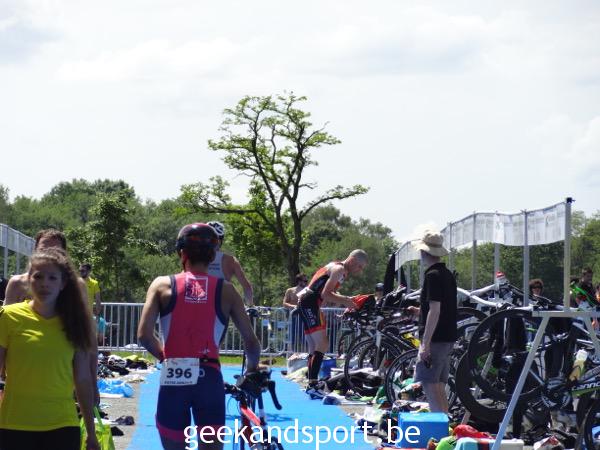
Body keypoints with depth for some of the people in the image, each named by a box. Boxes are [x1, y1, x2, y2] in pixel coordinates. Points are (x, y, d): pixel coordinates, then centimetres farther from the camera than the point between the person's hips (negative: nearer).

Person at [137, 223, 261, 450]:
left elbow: (144, 336, -6)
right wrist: (252, 369, 24)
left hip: (173, 378, 0)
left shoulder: (163, 285, 3)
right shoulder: (226, 290, 5)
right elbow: (251, 341, 4)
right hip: (209, 379, 0)